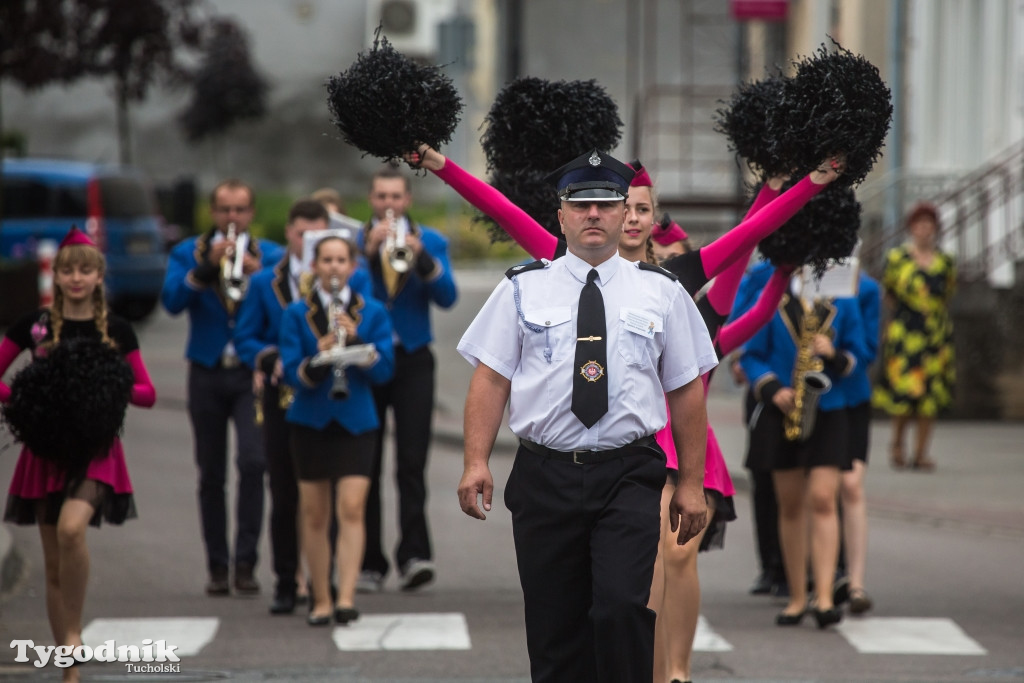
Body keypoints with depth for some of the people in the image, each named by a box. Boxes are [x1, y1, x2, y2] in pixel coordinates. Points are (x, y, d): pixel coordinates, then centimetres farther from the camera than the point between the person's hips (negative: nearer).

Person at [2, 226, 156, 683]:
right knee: (54, 564, 5)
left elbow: (147, 393, 6)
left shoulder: (115, 331, 3)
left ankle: (73, 633, -12)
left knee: (71, 529, -30)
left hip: (95, 447, -2)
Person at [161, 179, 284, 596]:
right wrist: (207, 265, -19)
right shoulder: (188, 254, 7)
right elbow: (172, 301, -9)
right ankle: (217, 566, 13)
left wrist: (255, 272, -22)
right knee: (211, 475, 5)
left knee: (253, 461, -17)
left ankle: (246, 563, -13)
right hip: (207, 375, 1)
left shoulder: (271, 256, 6)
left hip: (252, 374, -1)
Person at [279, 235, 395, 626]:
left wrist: (356, 339, -21)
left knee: (351, 508, -14)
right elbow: (292, 374, -5)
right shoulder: (297, 314, 2)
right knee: (314, 515, 4)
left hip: (356, 422, -1)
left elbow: (385, 370, -5)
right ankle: (320, 599, 15)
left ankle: (346, 597, -21)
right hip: (310, 422, 1)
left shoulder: (373, 313, 3)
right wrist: (316, 361, -26)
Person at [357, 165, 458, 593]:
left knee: (412, 462, -11)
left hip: (412, 361, -1)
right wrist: (368, 251, -17)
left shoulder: (430, 241, 8)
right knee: (365, 466, 1)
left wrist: (421, 258, -19)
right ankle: (370, 562, 6)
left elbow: (447, 297, -5)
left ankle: (414, 554, -16)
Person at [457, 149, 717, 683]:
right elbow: (491, 379, 2)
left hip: (628, 478, -1)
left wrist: (691, 483, 4)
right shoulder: (523, 290, 7)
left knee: (623, 605, -18)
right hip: (544, 475, 1)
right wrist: (476, 462, -10)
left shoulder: (660, 292, 8)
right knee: (553, 624, 3)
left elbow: (687, 391, 8)